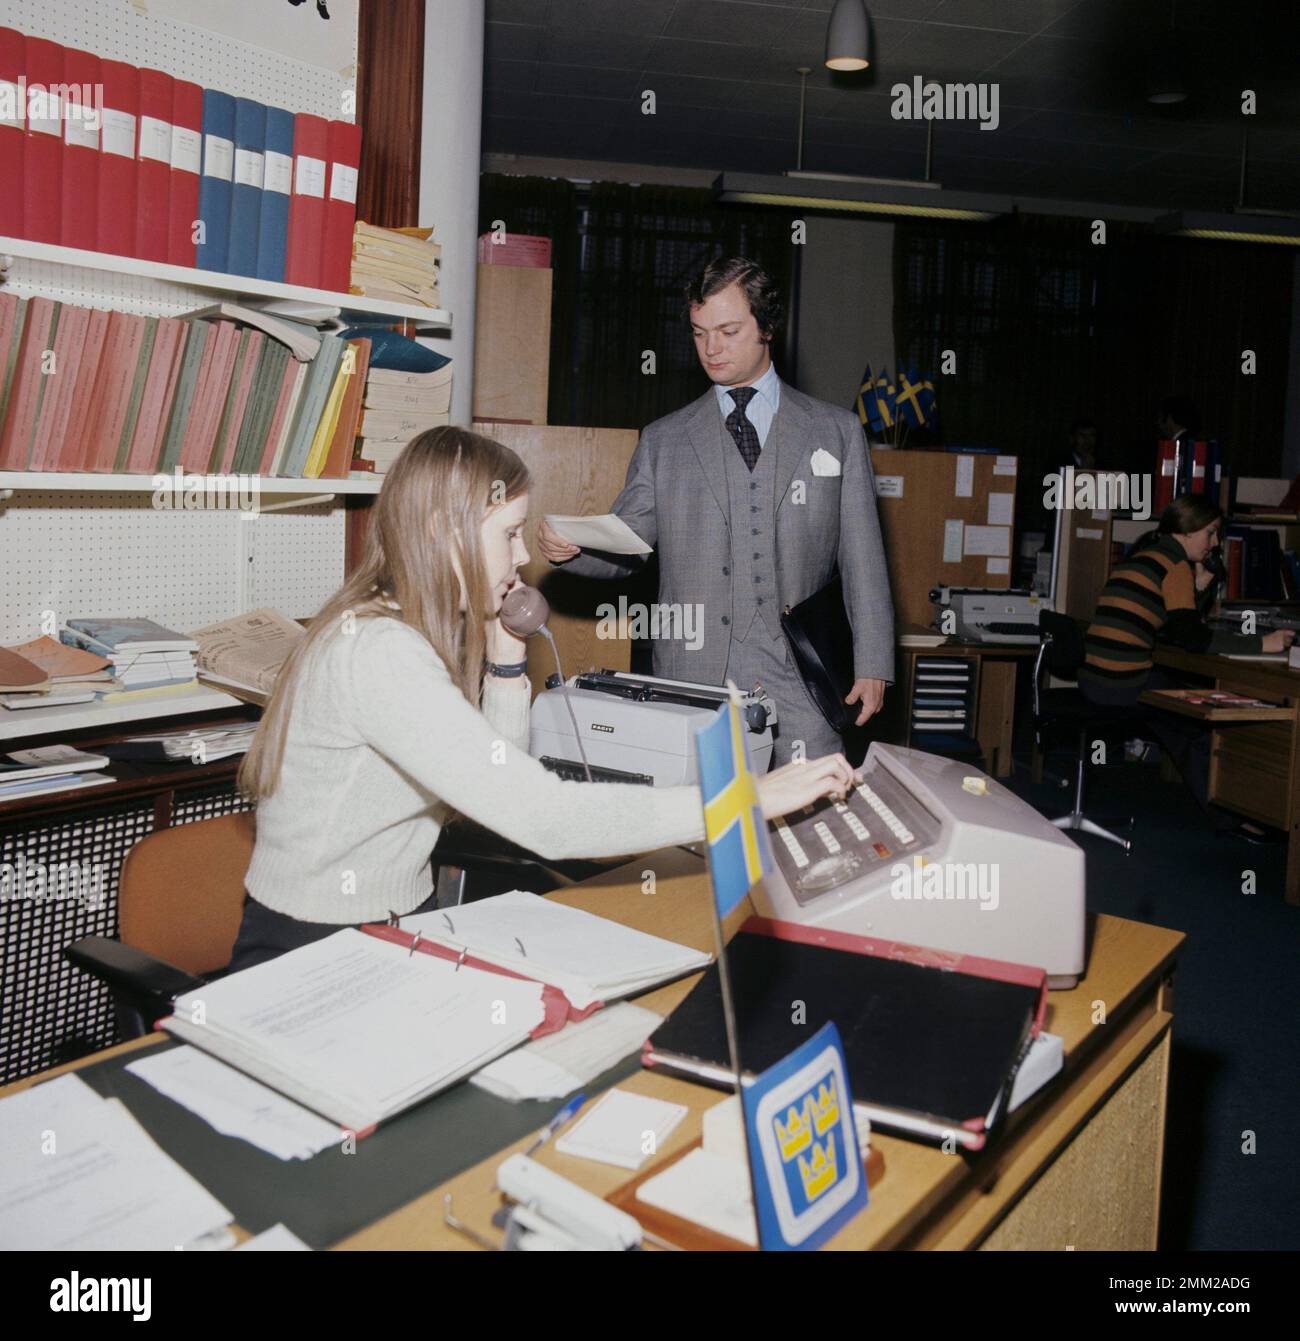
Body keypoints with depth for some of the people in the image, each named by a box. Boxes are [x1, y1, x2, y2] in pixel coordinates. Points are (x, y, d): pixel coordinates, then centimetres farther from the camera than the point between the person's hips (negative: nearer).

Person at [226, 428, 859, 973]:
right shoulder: (376, 653, -26)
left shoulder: (415, 633, 5)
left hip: (396, 926, 8)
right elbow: (542, 816, -34)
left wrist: (506, 656, -1)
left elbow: (501, 785, 10)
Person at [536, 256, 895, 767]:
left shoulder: (837, 431, 9)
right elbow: (622, 546, 11)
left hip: (800, 681, 0)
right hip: (693, 679, 0)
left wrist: (872, 666, 2)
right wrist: (568, 548, -11)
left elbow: (862, 557, 7)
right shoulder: (663, 440, 11)